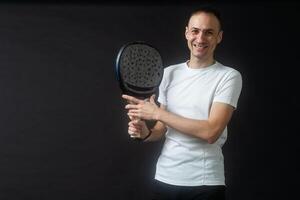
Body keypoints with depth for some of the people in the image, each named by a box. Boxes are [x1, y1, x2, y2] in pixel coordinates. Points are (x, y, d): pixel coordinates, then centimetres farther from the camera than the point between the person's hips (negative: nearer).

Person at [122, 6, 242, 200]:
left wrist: (156, 113, -15)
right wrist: (146, 133, -7)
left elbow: (211, 132, -18)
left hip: (205, 183, -4)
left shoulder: (229, 76, -8)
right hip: (165, 178, 4)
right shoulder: (169, 73, 8)